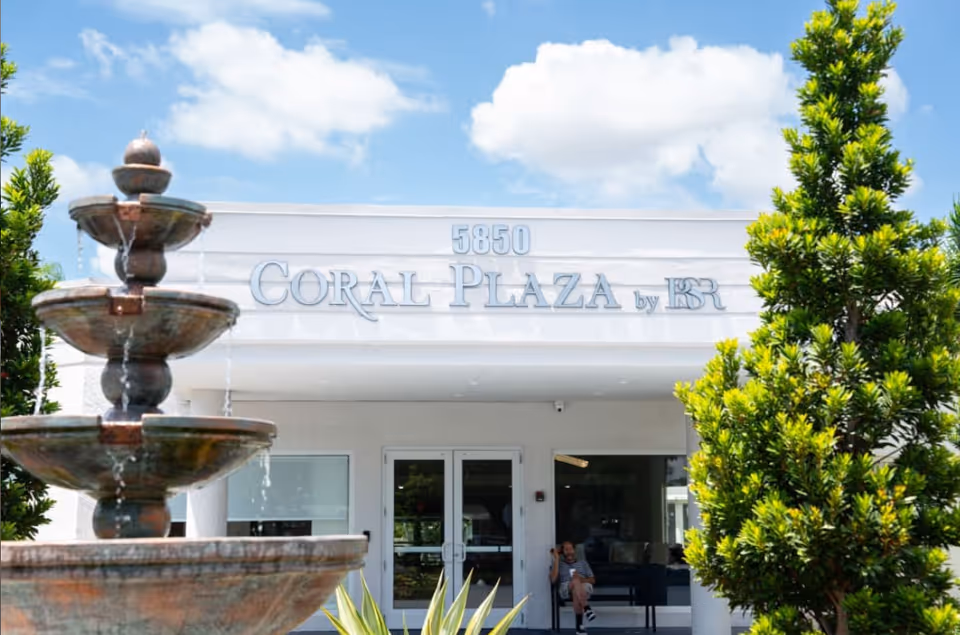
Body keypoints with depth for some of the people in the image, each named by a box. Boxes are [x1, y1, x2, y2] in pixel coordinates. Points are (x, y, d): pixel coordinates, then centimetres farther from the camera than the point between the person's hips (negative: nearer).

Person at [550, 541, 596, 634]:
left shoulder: (583, 563, 30)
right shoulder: (559, 564, 23)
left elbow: (593, 580, 17)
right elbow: (553, 580, 1)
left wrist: (583, 579, -7)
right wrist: (556, 559, 4)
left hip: (585, 587, 1)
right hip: (565, 589, -1)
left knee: (576, 592, -41)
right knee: (575, 581, -40)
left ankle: (580, 626, -47)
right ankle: (587, 608, -53)